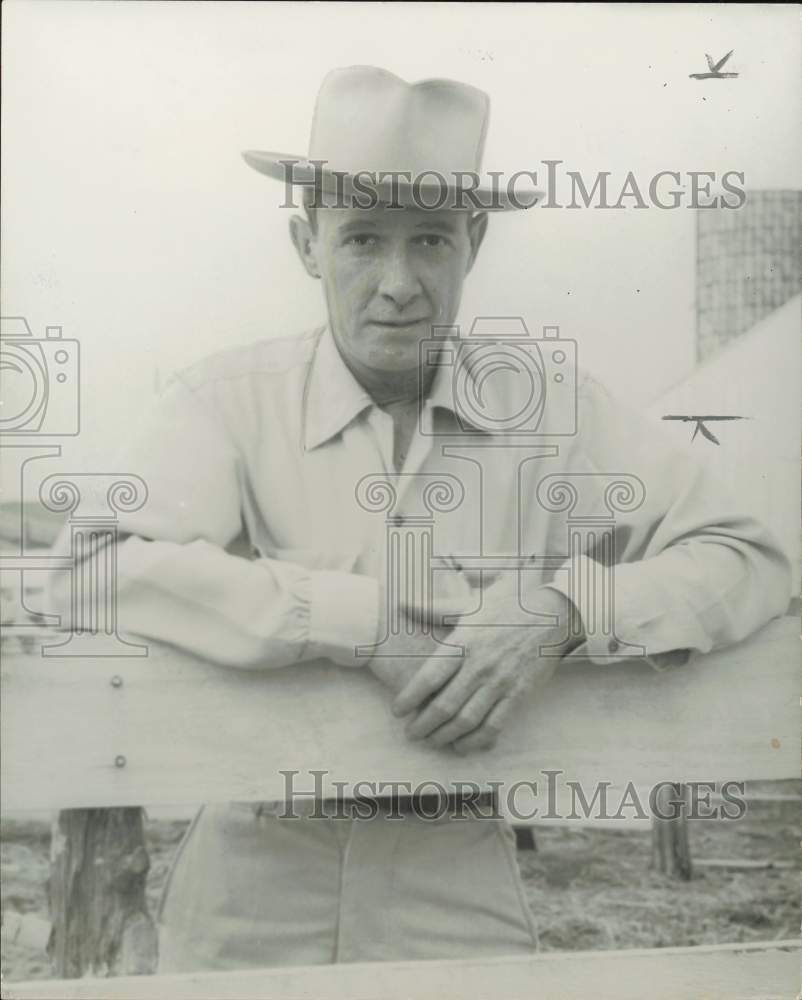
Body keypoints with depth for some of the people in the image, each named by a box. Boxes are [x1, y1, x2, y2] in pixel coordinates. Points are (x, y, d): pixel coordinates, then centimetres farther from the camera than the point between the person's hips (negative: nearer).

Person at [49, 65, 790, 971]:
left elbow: (749, 560, -6)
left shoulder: (544, 397, -6)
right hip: (255, 890, -1)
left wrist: (566, 608, -24)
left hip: (460, 888, 1)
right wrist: (369, 620, -25)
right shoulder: (230, 398, -10)